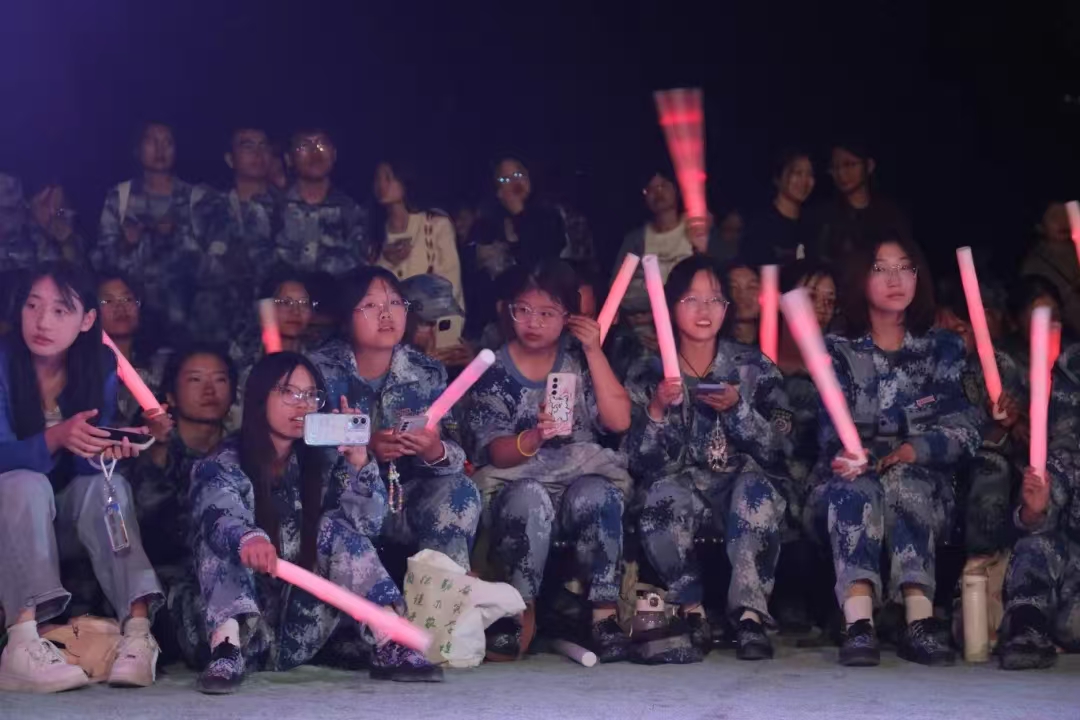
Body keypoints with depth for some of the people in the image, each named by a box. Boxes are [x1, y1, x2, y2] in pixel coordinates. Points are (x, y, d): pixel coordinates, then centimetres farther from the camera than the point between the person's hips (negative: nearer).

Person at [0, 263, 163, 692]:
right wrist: (55, 439, -42)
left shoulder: (99, 371, -4)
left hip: (68, 523, 3)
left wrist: (108, 449, -36)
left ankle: (138, 629, -41)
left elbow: (87, 464, -12)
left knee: (108, 482, -25)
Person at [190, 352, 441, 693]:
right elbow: (218, 517, -30)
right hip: (235, 620, -3)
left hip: (298, 633, 3)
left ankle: (388, 645, -26)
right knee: (223, 537, -24)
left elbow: (366, 524, -7)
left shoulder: (321, 462, 6)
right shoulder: (221, 466, -7)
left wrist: (359, 462, -23)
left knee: (334, 527, -14)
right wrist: (247, 538, -54)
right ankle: (227, 647, -43)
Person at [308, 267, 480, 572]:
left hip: (403, 495, 3)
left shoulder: (427, 373, 0)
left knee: (459, 493, -23)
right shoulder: (321, 371, -7)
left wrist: (435, 451, -29)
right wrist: (365, 449, -30)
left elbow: (456, 453, -4)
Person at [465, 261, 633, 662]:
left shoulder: (580, 362, 9)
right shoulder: (494, 370, 4)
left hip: (584, 477, 1)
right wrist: (534, 437, -28)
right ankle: (522, 613, -22)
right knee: (530, 498, -35)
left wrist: (594, 351, -5)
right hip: (519, 483, -1)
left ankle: (604, 614, -27)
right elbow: (497, 453, -5)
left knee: (593, 496, -33)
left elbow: (619, 420, -5)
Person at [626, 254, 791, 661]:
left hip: (741, 483, 0)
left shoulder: (755, 368, 5)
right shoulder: (647, 376, 5)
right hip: (682, 483, 0)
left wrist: (738, 409, -18)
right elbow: (640, 463, -1)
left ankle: (750, 614, -34)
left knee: (756, 489, -34)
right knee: (665, 494, -34)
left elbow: (777, 452, -2)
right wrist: (657, 410, -17)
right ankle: (691, 608, -18)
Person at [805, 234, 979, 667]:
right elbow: (830, 425, -7)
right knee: (855, 484, -35)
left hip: (923, 492, 0)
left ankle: (918, 621, -46)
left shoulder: (943, 349, 13)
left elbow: (965, 430, 1)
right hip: (842, 497, 0)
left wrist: (913, 450, -17)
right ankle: (858, 623, -52)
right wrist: (846, 453, -31)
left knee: (898, 482, -34)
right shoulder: (837, 351, 10)